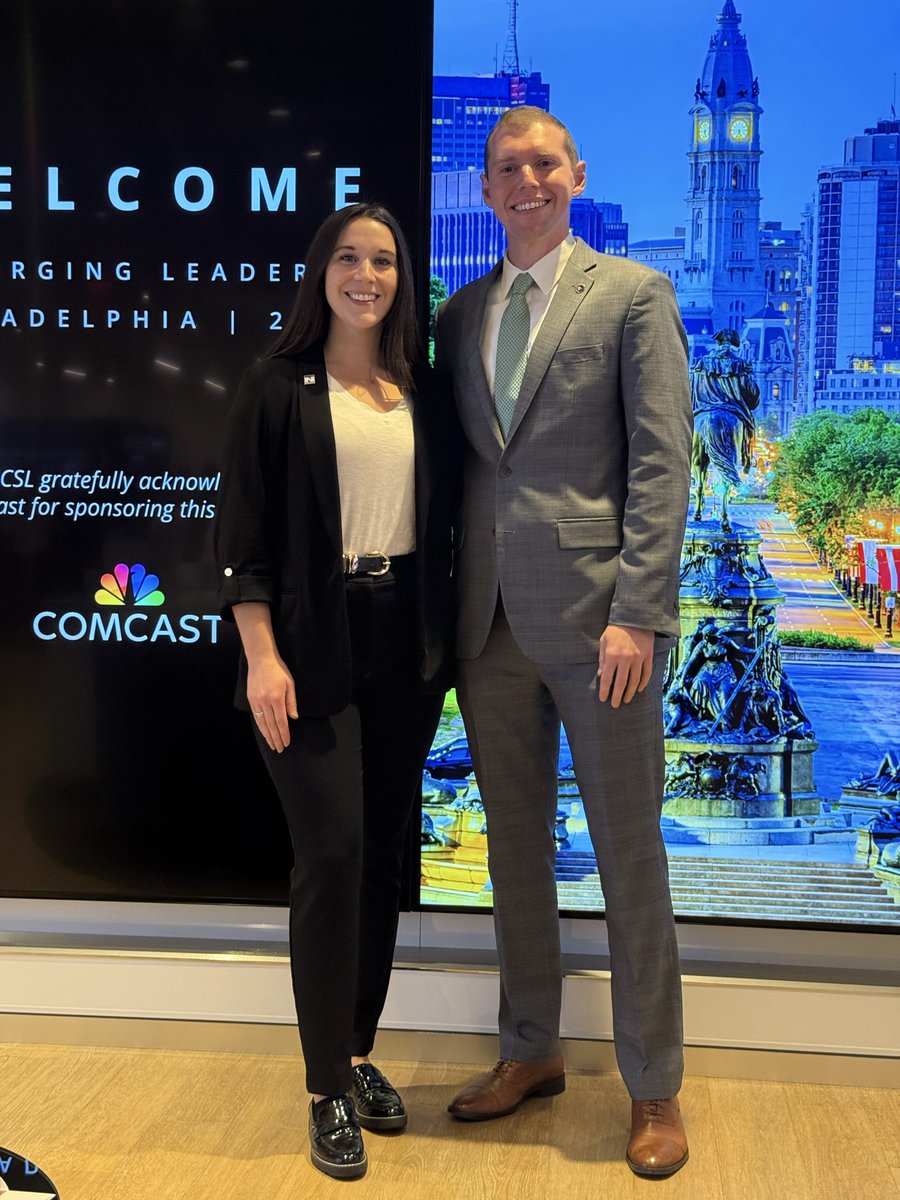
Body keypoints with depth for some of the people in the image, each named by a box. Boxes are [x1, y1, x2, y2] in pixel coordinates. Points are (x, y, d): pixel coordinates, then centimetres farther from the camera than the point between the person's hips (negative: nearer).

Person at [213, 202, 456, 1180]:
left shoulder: (424, 393, 11)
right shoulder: (279, 386, 0)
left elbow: (442, 522, 13)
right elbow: (242, 531, -4)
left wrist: (443, 644, 6)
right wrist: (262, 656, -12)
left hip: (405, 642, 4)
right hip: (314, 642, -4)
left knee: (382, 854, 9)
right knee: (332, 852, -7)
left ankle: (359, 1055, 24)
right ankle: (328, 1089, 7)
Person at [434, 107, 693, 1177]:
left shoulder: (633, 294, 0)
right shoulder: (460, 314, 14)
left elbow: (662, 465, -7)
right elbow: (462, 465, 14)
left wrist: (635, 614, -15)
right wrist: (450, 611, 7)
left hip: (596, 615, -5)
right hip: (490, 622, 5)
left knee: (628, 854, 3)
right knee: (515, 847, 14)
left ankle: (653, 1087, 19)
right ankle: (531, 1052, 31)